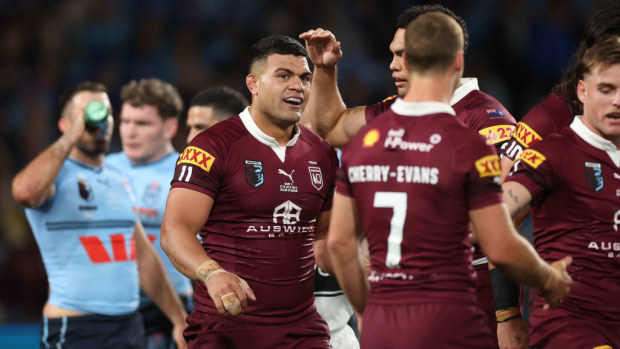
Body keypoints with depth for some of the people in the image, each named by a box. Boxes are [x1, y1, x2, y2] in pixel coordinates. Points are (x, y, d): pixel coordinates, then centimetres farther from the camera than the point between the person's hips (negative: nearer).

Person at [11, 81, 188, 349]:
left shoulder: (118, 181, 18)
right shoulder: (55, 173, -5)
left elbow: (144, 257, 21)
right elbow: (25, 191, -31)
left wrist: (179, 319, 17)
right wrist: (72, 136, -20)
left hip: (129, 326, 7)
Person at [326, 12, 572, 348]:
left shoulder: (361, 141, 6)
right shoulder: (468, 145, -10)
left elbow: (339, 241, 10)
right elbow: (502, 249, -8)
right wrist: (549, 280, 11)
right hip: (446, 322, -5)